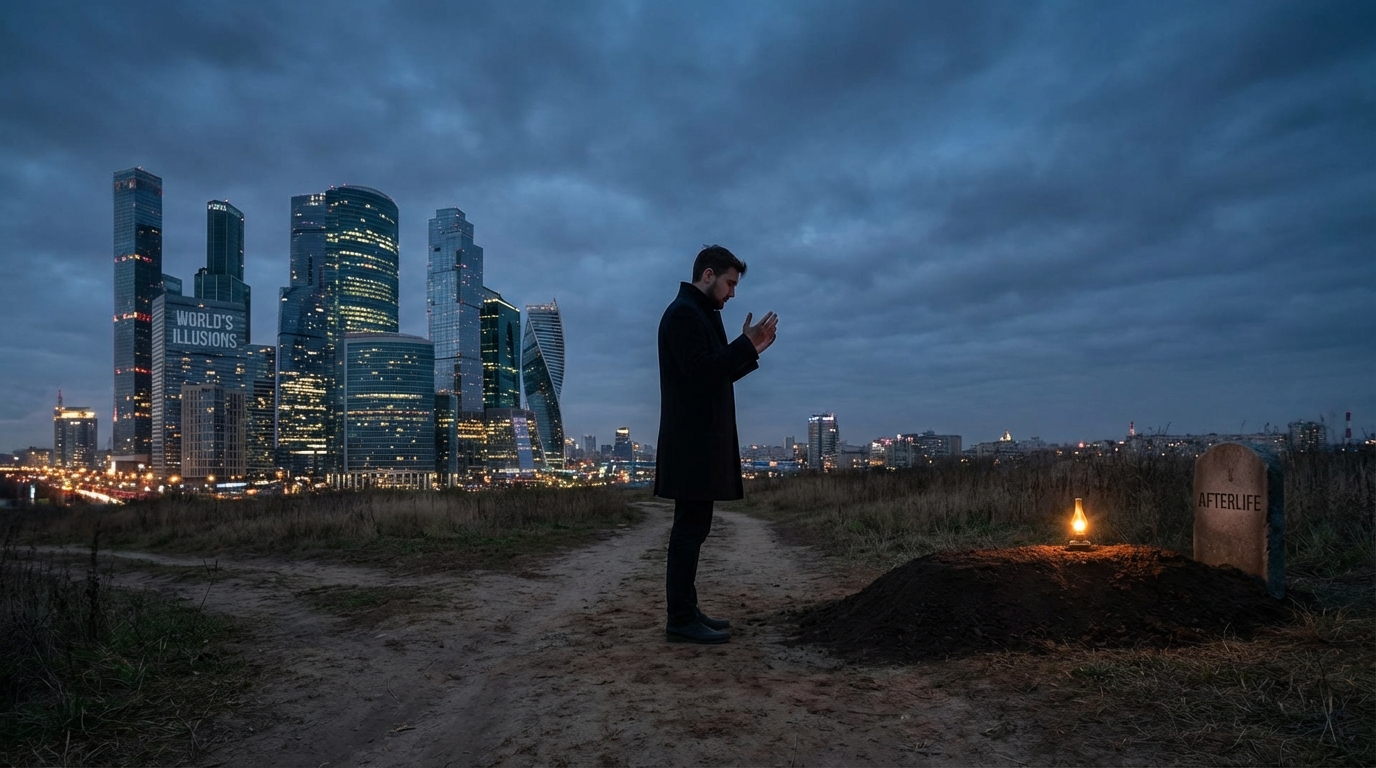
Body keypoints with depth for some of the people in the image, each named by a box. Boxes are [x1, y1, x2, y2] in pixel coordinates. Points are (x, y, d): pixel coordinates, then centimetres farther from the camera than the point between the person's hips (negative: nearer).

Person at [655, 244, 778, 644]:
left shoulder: (702, 315, 21)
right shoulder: (683, 313, -10)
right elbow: (701, 372, -20)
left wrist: (752, 349, 11)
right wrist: (746, 343, -15)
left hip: (703, 439, 10)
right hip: (692, 440, -10)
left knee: (693, 526, 12)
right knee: (690, 527, -7)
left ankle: (686, 611, 19)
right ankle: (681, 619, 0)